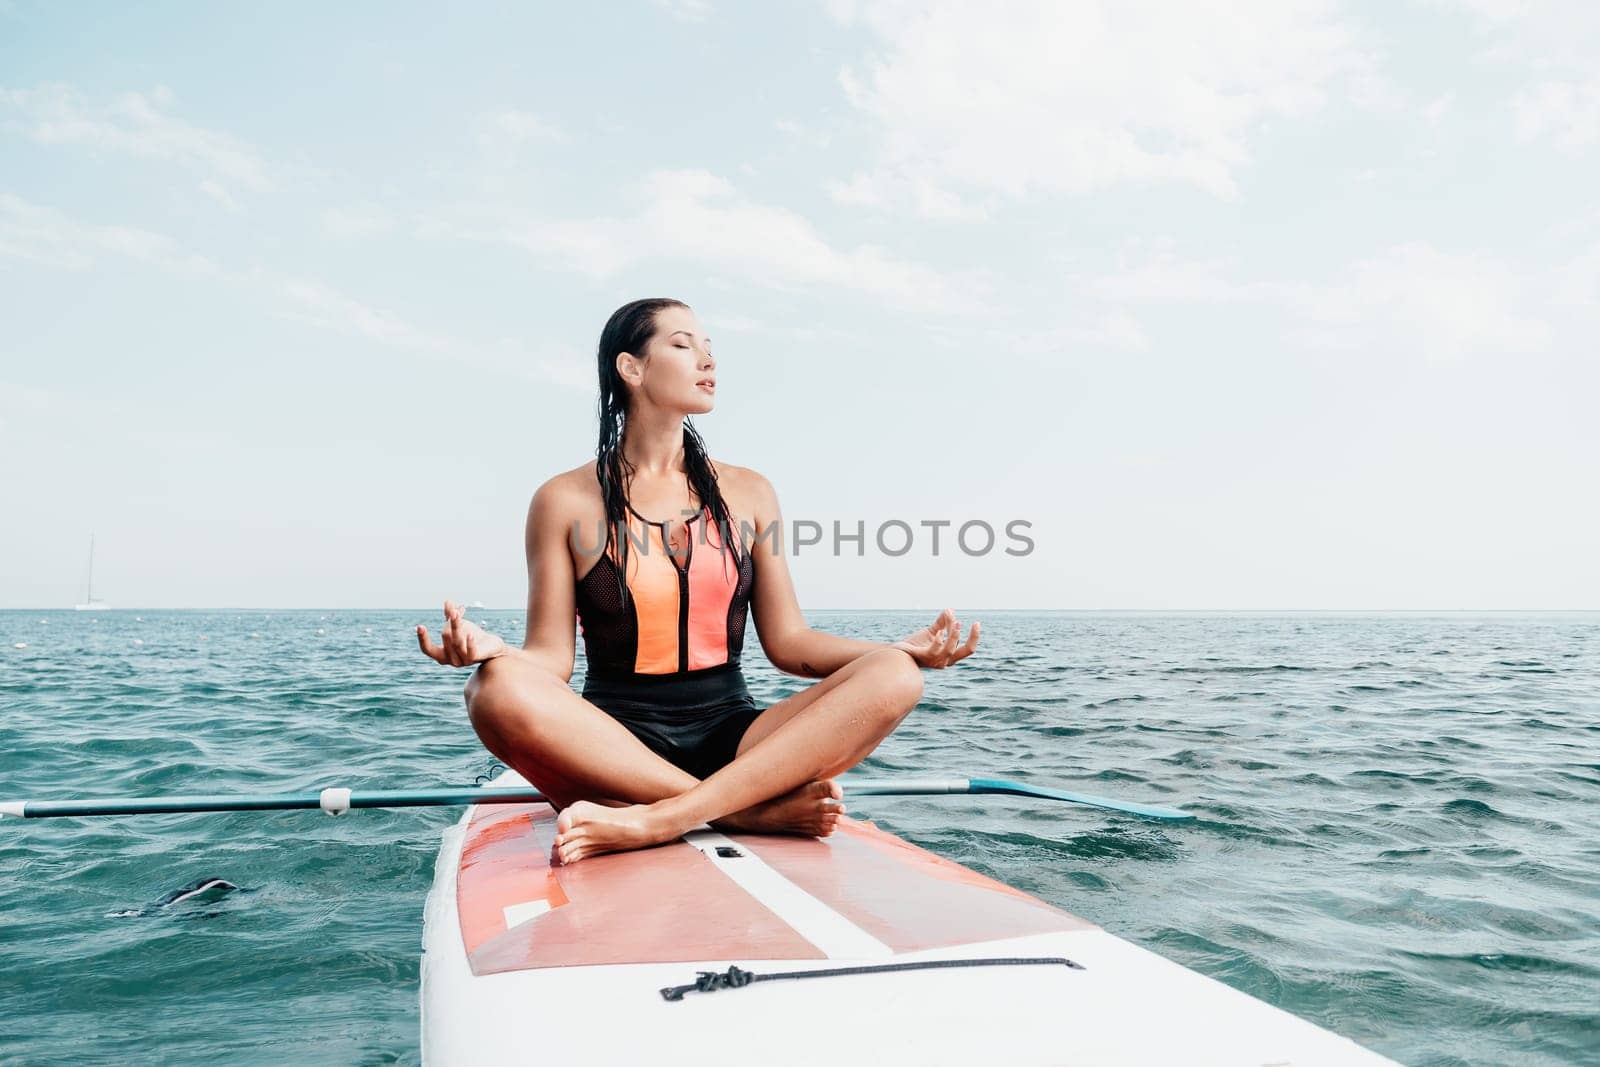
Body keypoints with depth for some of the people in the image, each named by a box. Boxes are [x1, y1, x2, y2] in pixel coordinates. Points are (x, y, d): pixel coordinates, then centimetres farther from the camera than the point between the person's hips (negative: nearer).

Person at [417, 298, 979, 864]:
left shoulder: (747, 492, 10)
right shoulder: (566, 500, 2)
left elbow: (787, 641, 8)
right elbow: (551, 657, -2)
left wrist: (906, 647, -5)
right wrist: (490, 650, -25)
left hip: (731, 737, 3)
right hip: (614, 745, -2)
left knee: (893, 675, -21)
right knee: (498, 689, -33)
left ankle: (653, 821, -32)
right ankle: (760, 810, -27)